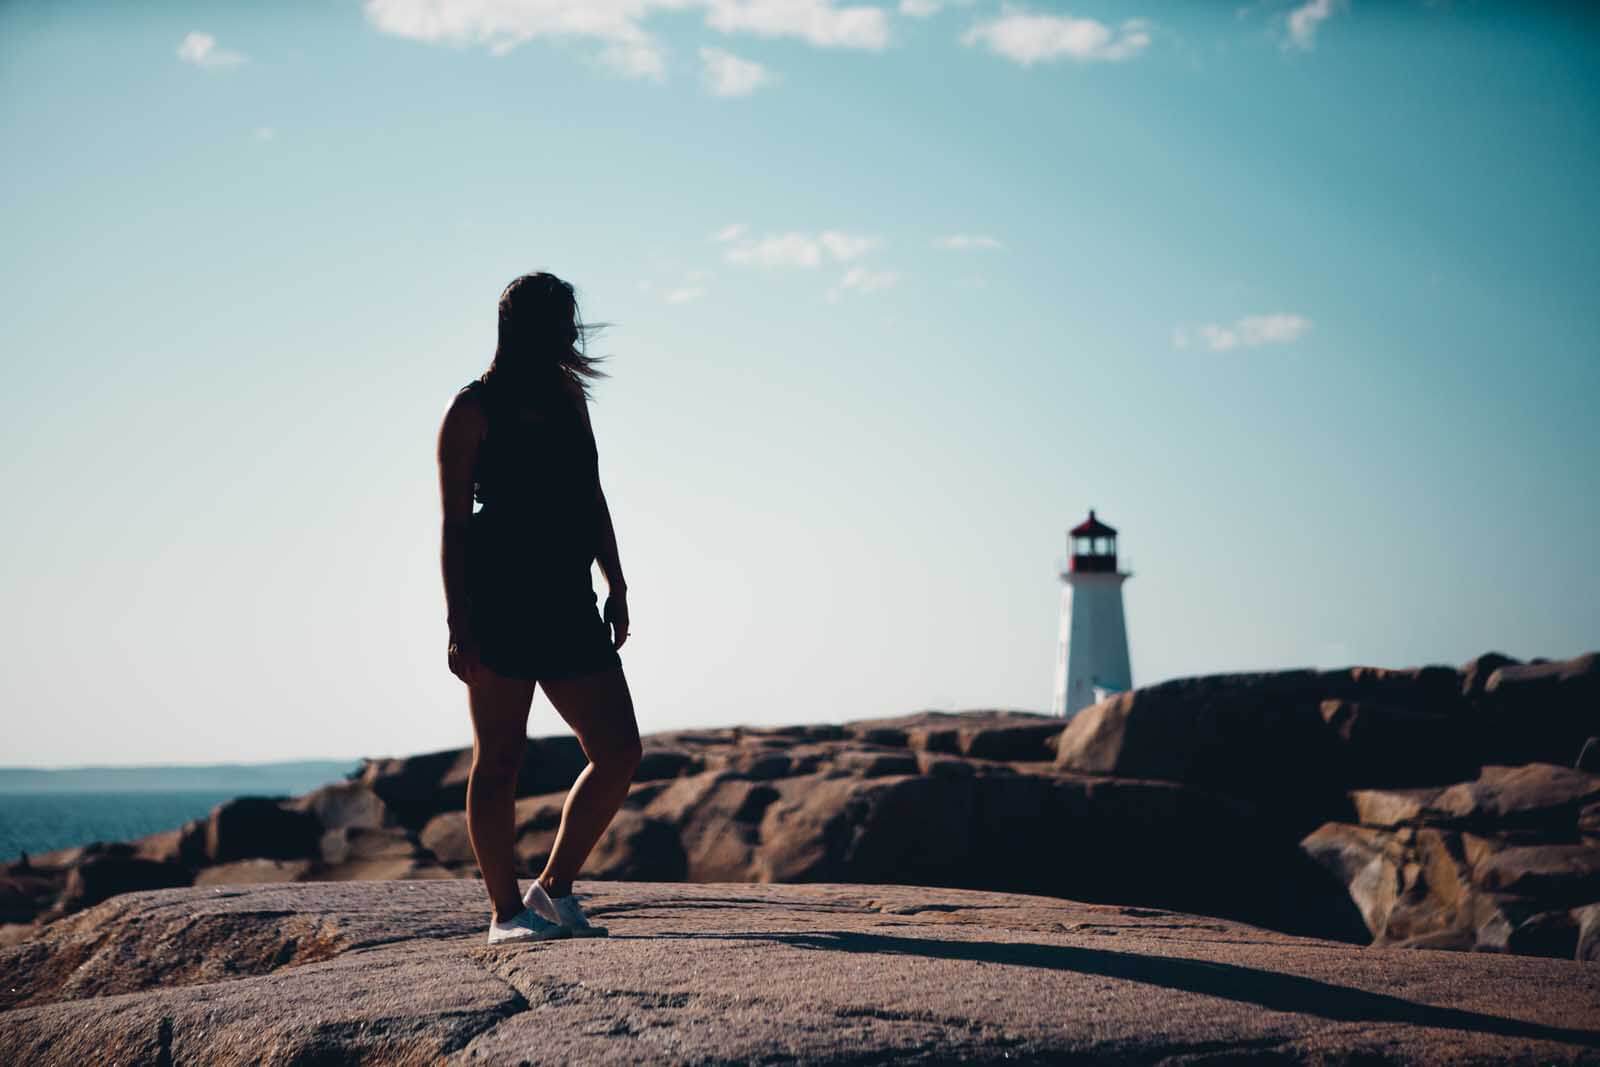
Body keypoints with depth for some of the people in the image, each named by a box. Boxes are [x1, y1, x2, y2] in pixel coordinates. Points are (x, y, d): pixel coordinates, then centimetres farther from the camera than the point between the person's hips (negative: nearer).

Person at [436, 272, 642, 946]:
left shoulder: (568, 398, 17)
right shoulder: (474, 411, -3)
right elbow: (455, 522, -7)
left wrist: (615, 588, 15)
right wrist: (459, 624, -13)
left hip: (570, 606, 7)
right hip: (500, 605, -7)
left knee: (619, 753, 1)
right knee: (499, 760, -1)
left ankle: (553, 890, 14)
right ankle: (506, 912, 7)